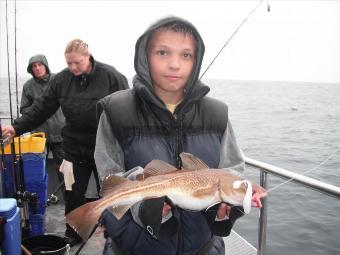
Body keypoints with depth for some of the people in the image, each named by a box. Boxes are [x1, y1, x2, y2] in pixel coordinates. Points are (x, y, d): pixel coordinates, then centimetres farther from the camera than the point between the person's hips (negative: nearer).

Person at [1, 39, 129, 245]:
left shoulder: (110, 76, -13)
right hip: (75, 148, 3)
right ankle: (72, 234, 33)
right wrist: (17, 127, -8)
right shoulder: (62, 79, -2)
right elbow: (42, 108, 1)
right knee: (74, 193, 13)